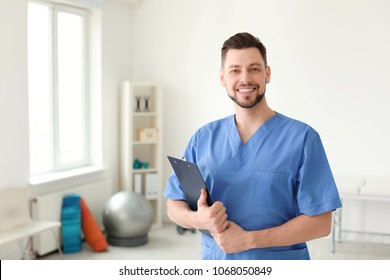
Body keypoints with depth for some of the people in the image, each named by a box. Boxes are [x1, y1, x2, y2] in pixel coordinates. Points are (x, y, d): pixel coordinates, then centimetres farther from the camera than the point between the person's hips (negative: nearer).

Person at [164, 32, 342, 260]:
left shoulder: (302, 138, -11)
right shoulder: (203, 138, 0)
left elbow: (320, 222, -14)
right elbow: (174, 206, 2)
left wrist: (249, 239, -20)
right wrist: (199, 219, -19)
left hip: (280, 260, -3)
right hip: (215, 264, 3)